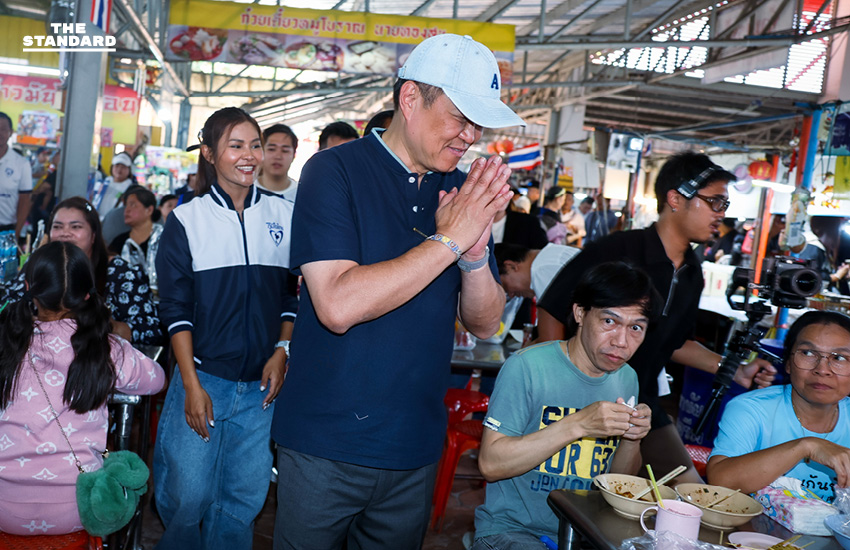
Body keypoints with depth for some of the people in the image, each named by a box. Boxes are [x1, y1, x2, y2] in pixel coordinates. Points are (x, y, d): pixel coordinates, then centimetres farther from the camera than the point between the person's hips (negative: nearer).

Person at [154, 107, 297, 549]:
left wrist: (283, 350, -2)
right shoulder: (186, 220, 0)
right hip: (203, 376, -1)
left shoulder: (284, 215, 5)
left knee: (245, 497, 9)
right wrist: (191, 385, -7)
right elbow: (176, 309, -1)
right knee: (187, 496, 3)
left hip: (262, 383, 2)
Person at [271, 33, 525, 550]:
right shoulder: (334, 172, -12)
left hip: (416, 450, 5)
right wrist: (448, 241, -22)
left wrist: (476, 252, -17)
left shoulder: (464, 191, 3)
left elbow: (485, 323, 3)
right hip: (327, 447, -4)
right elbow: (338, 305, -24)